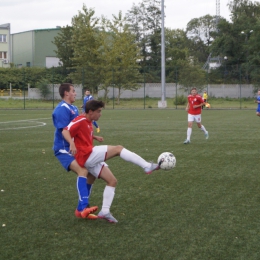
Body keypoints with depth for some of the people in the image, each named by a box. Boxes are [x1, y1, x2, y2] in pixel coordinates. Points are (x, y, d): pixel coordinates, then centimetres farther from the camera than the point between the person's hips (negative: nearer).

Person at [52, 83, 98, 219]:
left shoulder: (74, 108, 17)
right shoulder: (62, 109, -14)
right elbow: (65, 130, -26)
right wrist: (72, 143, -42)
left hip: (75, 148, 10)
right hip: (64, 149, -10)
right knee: (82, 171, -28)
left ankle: (83, 209, 16)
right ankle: (83, 207, -34)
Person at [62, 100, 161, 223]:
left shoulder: (87, 122, 17)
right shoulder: (81, 121, -11)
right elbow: (65, 131, -22)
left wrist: (95, 137, 18)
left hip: (91, 159, 10)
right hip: (86, 155, -10)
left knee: (112, 181, 7)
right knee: (118, 149, -17)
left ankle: (105, 211, 5)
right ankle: (147, 166, -19)